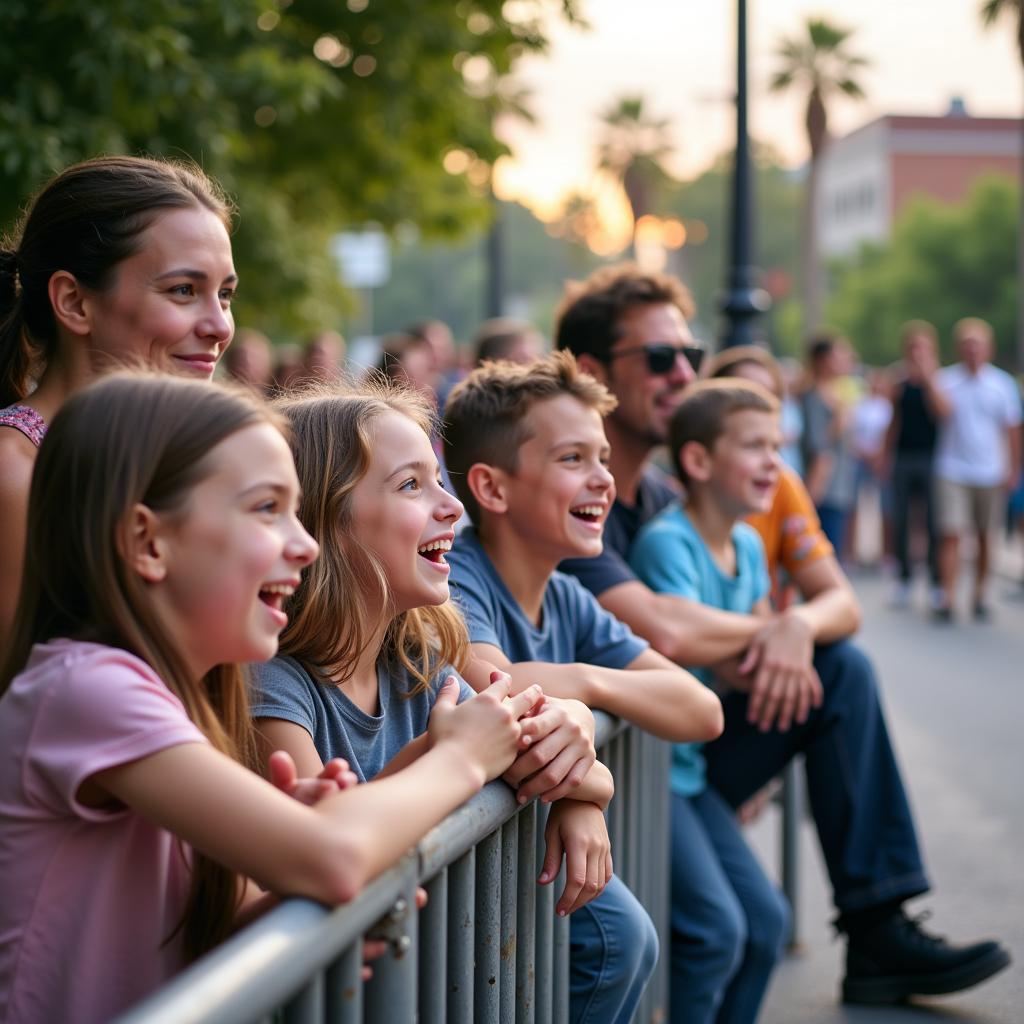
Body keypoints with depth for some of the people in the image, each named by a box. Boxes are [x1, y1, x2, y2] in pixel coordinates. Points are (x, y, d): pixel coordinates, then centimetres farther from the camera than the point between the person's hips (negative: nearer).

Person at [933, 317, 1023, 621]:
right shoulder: (946, 379, 1)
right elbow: (942, 410, -15)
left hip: (991, 473, 2)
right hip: (953, 471, -2)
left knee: (985, 537, 9)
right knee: (951, 534, -10)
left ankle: (979, 596, 21)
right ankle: (948, 598, -10)